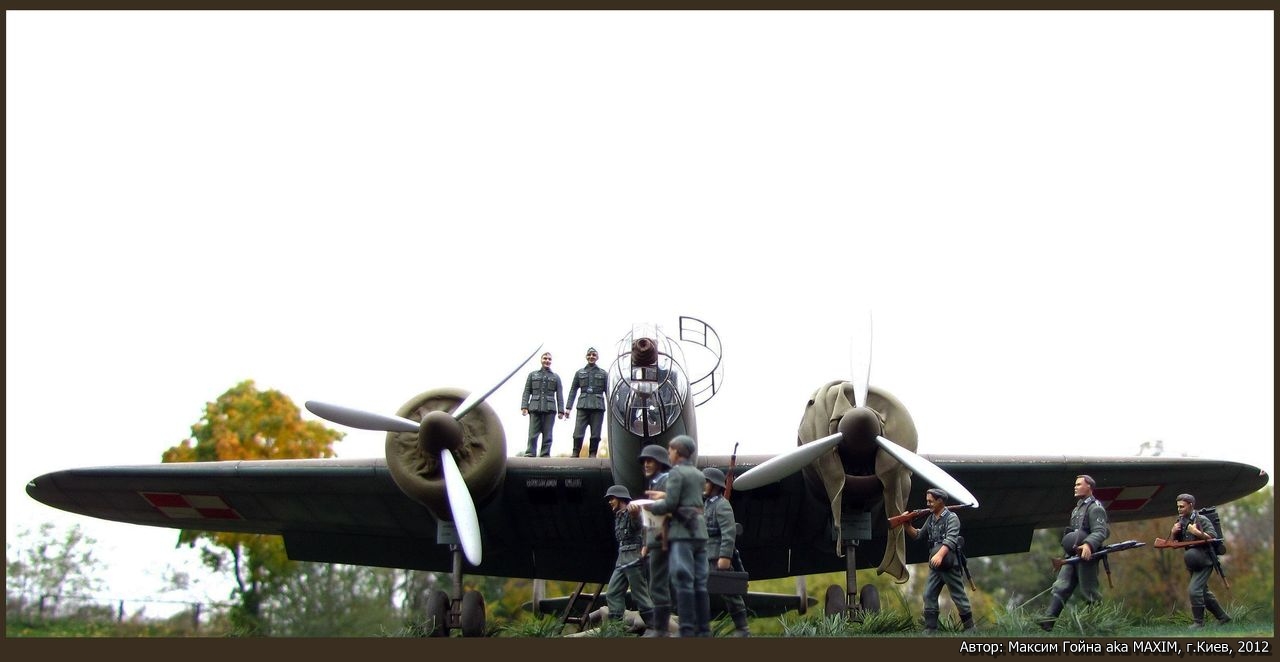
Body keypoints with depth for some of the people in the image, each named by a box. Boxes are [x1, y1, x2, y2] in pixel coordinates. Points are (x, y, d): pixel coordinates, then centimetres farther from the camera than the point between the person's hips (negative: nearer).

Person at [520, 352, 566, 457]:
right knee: (533, 434, -7)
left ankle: (545, 455, -1)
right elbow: (527, 392, 10)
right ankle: (529, 454, -10)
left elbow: (559, 395, 11)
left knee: (547, 435, -3)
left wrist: (561, 411, 1)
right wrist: (524, 407, -3)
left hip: (550, 409, 0)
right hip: (535, 408, 0)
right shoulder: (532, 375, 16)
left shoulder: (556, 377, 17)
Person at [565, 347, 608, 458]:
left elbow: (608, 392, 10)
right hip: (583, 406, 0)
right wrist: (568, 407, 5)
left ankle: (592, 455, 6)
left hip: (598, 407, 0)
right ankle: (575, 455, -2)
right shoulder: (580, 373, 14)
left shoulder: (603, 373, 12)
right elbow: (573, 391, 13)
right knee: (578, 433, -9)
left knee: (595, 434, -2)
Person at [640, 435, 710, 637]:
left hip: (682, 532, -7)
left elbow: (670, 504, -11)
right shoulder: (699, 475, 17)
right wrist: (665, 495, 29)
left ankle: (687, 631, -13)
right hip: (700, 531, 7)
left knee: (683, 583, -9)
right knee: (700, 584, 7)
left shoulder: (676, 472, -5)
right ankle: (704, 630, 4)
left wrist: (650, 506, 4)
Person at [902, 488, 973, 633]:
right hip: (935, 566, 7)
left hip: (950, 565, -7)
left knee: (959, 596, -1)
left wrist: (940, 555, -39)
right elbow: (917, 535, 20)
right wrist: (907, 525, 2)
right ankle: (930, 630, 3)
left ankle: (969, 628, 8)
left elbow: (950, 540, -24)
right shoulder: (931, 519, 13)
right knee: (929, 596, 1)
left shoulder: (952, 518, -10)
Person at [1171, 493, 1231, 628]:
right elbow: (1171, 543, 12)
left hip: (1204, 562, -8)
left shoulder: (1201, 520, -10)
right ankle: (1222, 617, 28)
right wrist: (1173, 532, -7)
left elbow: (1213, 537, -17)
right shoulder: (1180, 522, 10)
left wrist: (1196, 532, -25)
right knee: (1204, 592, 14)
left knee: (1194, 590, -18)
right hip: (1192, 564, 8)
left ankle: (1198, 622, -9)